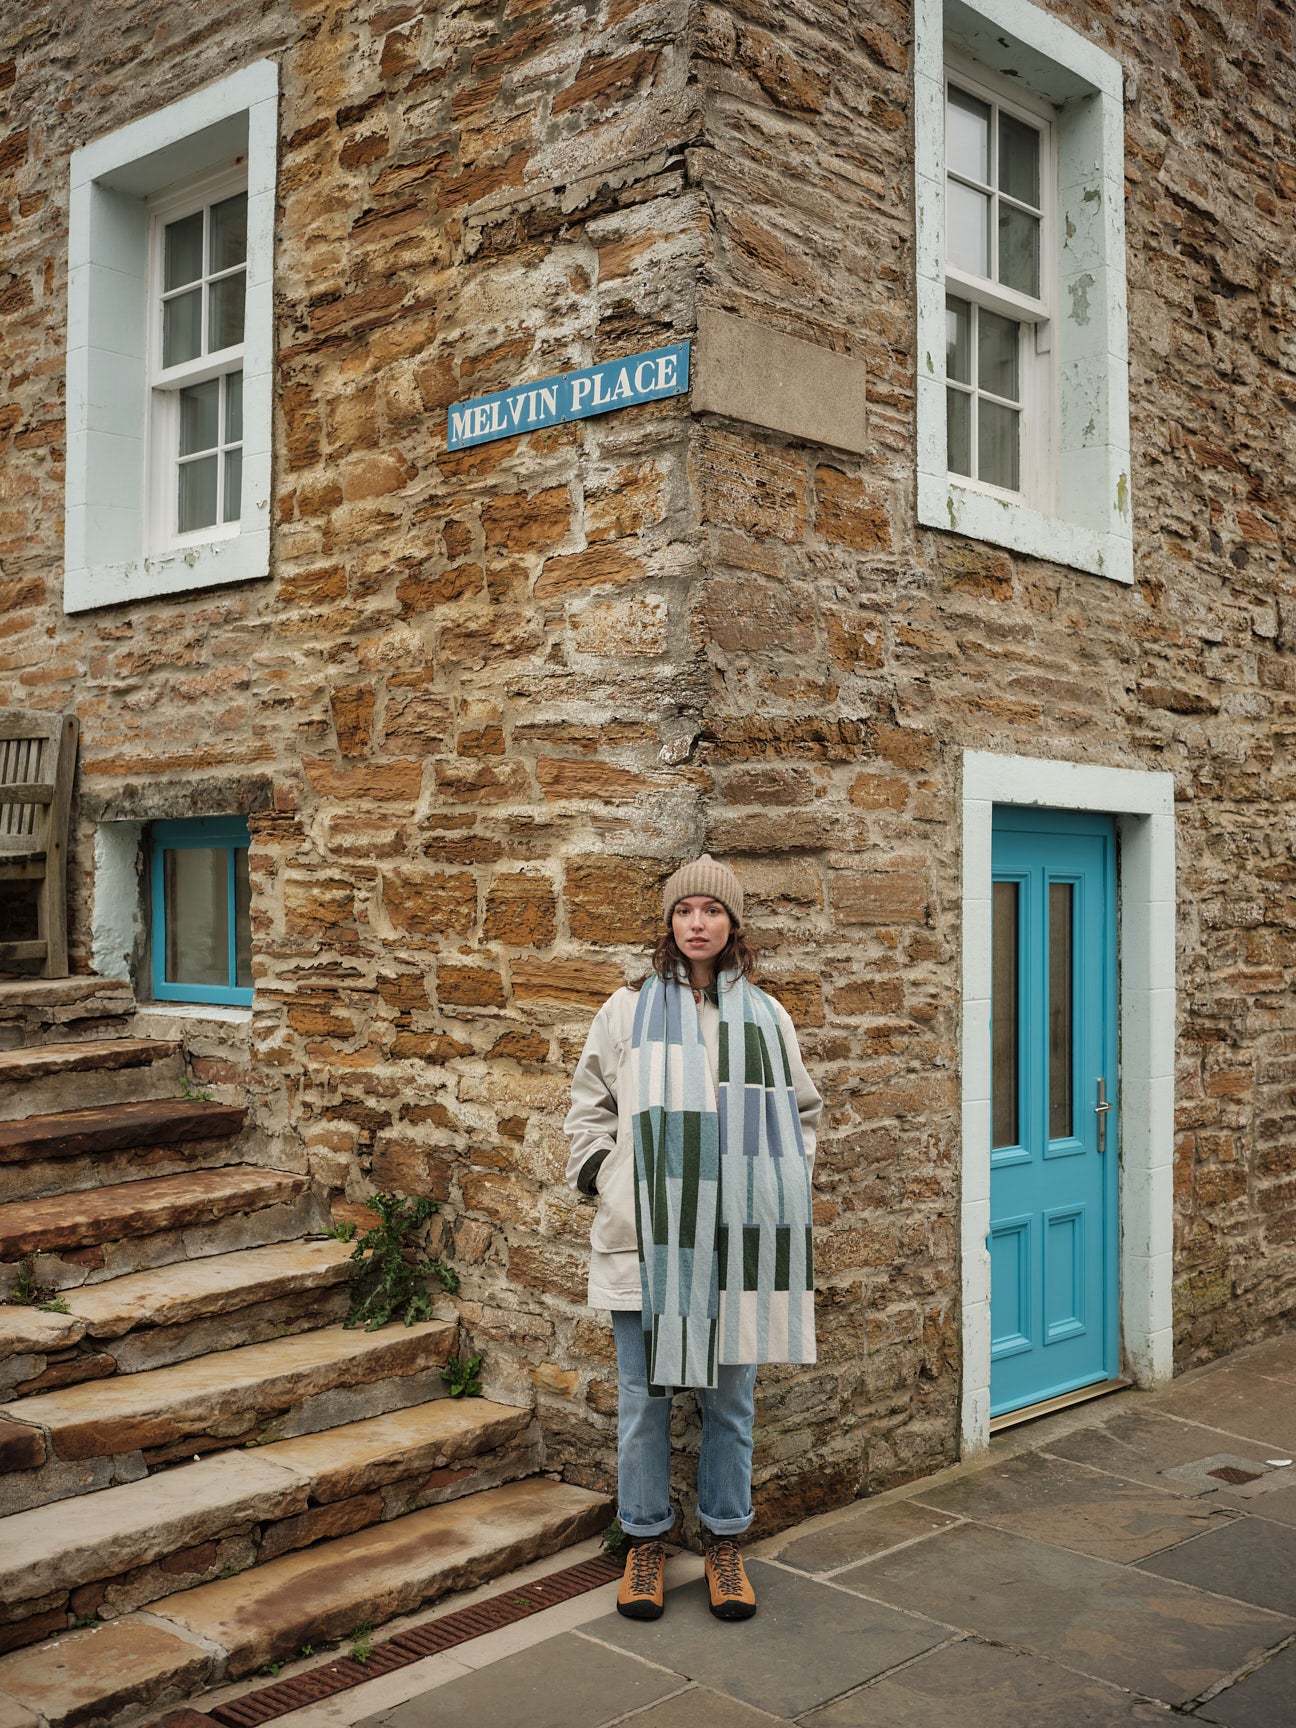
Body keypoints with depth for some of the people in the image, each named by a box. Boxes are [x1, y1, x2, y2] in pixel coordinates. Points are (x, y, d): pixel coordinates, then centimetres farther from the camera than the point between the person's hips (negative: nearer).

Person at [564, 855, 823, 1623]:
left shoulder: (766, 1014, 9)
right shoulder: (629, 1008, 5)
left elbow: (803, 1110, 17)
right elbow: (589, 1105, 10)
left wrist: (784, 1180, 5)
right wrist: (603, 1176, -2)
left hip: (735, 1238, 1)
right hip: (646, 1235, -1)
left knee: (730, 1393, 9)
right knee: (646, 1393, 6)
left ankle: (725, 1541, 24)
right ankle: (646, 1540, 22)